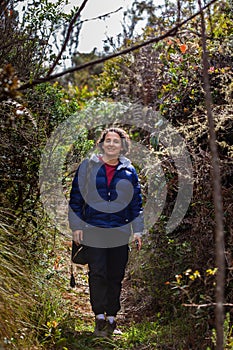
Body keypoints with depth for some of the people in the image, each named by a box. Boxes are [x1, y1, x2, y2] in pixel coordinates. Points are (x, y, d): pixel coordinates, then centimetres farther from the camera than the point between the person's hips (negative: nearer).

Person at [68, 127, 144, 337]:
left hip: (120, 231, 2)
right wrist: (76, 226, 0)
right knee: (97, 274, -7)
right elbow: (76, 198, 5)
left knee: (116, 276, 6)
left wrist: (138, 230, 8)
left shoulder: (129, 171, 8)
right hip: (93, 230, -2)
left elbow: (136, 203, 13)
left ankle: (111, 317, 18)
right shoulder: (87, 167, 3)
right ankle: (100, 316, 0)